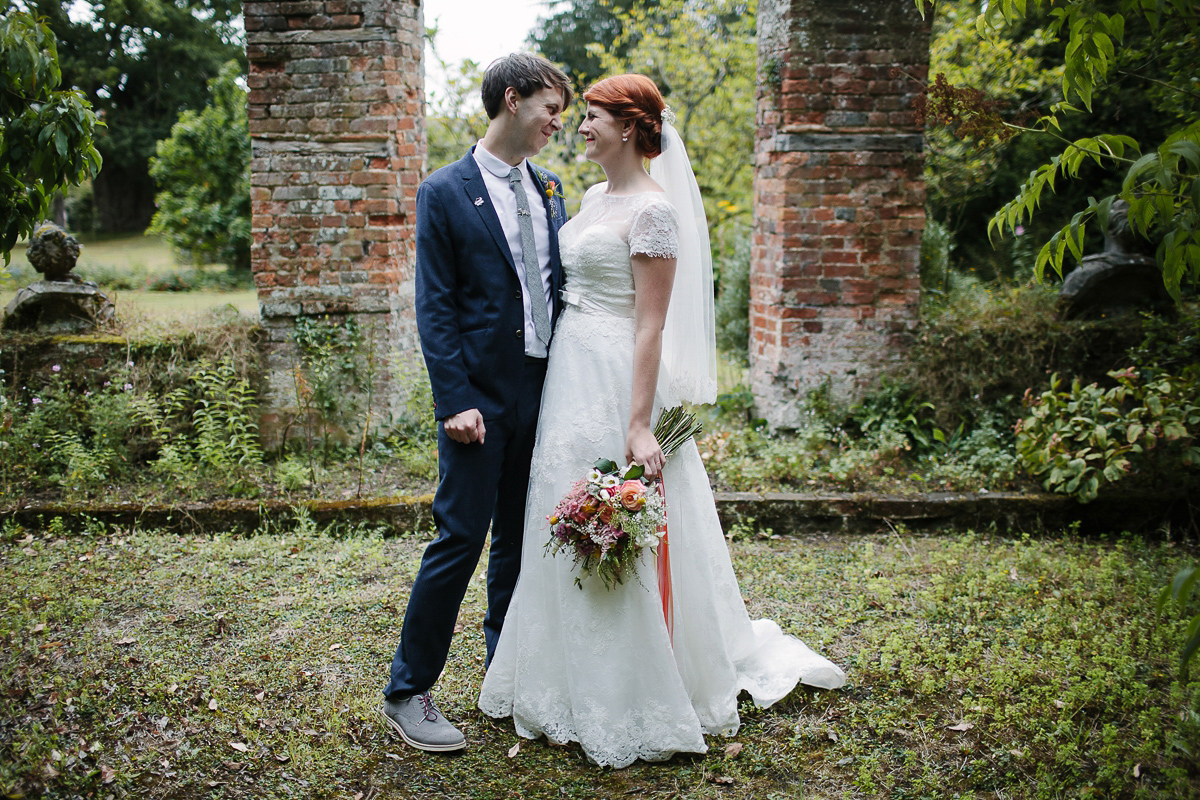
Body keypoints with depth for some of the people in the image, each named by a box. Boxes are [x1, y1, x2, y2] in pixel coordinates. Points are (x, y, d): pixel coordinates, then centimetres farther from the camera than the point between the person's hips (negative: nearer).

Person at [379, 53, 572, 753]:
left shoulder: (550, 187, 13)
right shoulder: (446, 192, -4)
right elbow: (435, 309, -8)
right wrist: (455, 401, -16)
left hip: (546, 391, 6)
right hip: (483, 396, -6)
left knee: (521, 539, 15)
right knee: (459, 538, -4)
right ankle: (408, 693, 12)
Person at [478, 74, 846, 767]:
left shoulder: (653, 210, -13)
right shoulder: (595, 197, 14)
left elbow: (651, 326, -18)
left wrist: (638, 425, -22)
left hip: (615, 383, -9)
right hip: (570, 373, 9)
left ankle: (635, 707, 15)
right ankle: (578, 689, 31)